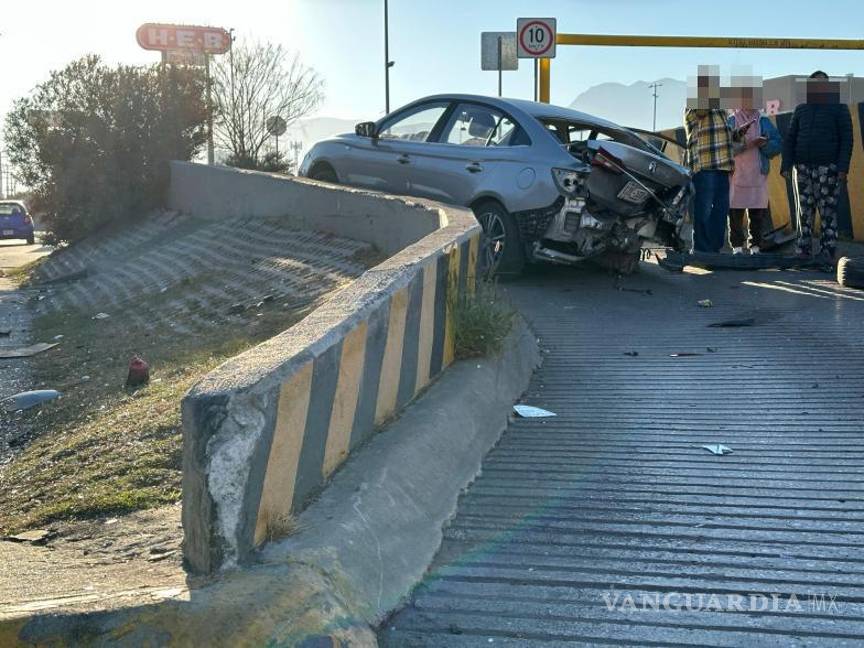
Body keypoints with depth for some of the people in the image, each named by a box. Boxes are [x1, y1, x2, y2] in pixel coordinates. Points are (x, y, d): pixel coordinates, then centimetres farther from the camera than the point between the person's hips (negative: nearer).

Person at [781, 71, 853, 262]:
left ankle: (827, 252, -6)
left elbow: (847, 139, -2)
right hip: (804, 168, 3)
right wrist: (787, 165, 0)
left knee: (828, 211, -7)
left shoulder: (839, 108, 4)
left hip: (828, 168, -3)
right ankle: (803, 252, 5)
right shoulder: (801, 110, 14)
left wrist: (843, 168, -12)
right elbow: (789, 139, 12)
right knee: (805, 211, 2)